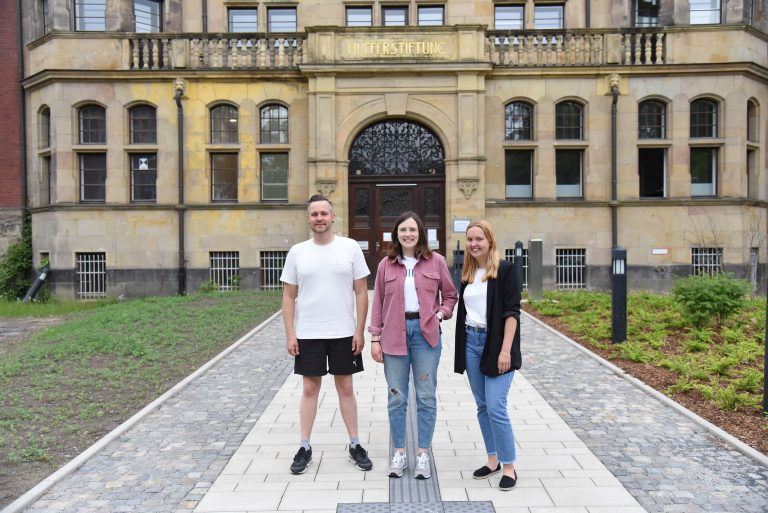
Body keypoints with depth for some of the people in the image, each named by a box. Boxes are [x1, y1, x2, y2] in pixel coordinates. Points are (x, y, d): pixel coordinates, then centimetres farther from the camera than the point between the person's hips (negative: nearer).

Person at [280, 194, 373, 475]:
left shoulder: (350, 248, -3)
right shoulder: (297, 252, 1)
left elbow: (361, 292, -2)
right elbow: (289, 296, 3)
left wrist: (359, 331, -6)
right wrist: (290, 334, -3)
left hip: (343, 334, -1)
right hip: (307, 335, 1)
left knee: (345, 388, 10)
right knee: (309, 389, 9)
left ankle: (355, 445, 23)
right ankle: (305, 448, 21)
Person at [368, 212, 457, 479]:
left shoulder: (436, 261, 3)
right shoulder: (386, 264, 5)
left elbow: (450, 295, 12)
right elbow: (377, 303, 6)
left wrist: (441, 314, -7)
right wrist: (375, 339, 3)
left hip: (425, 333, -1)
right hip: (394, 334, 1)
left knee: (426, 396, 5)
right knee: (396, 397, 7)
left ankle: (423, 454, 18)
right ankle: (399, 452, 21)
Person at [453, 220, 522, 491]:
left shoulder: (505, 269, -7)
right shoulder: (467, 273, 11)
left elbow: (511, 312, -12)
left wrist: (505, 350, -18)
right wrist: (461, 349, 10)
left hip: (495, 343, -6)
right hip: (471, 342, 6)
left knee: (496, 407, -8)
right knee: (482, 406, 11)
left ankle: (509, 466, 7)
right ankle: (493, 459, 24)